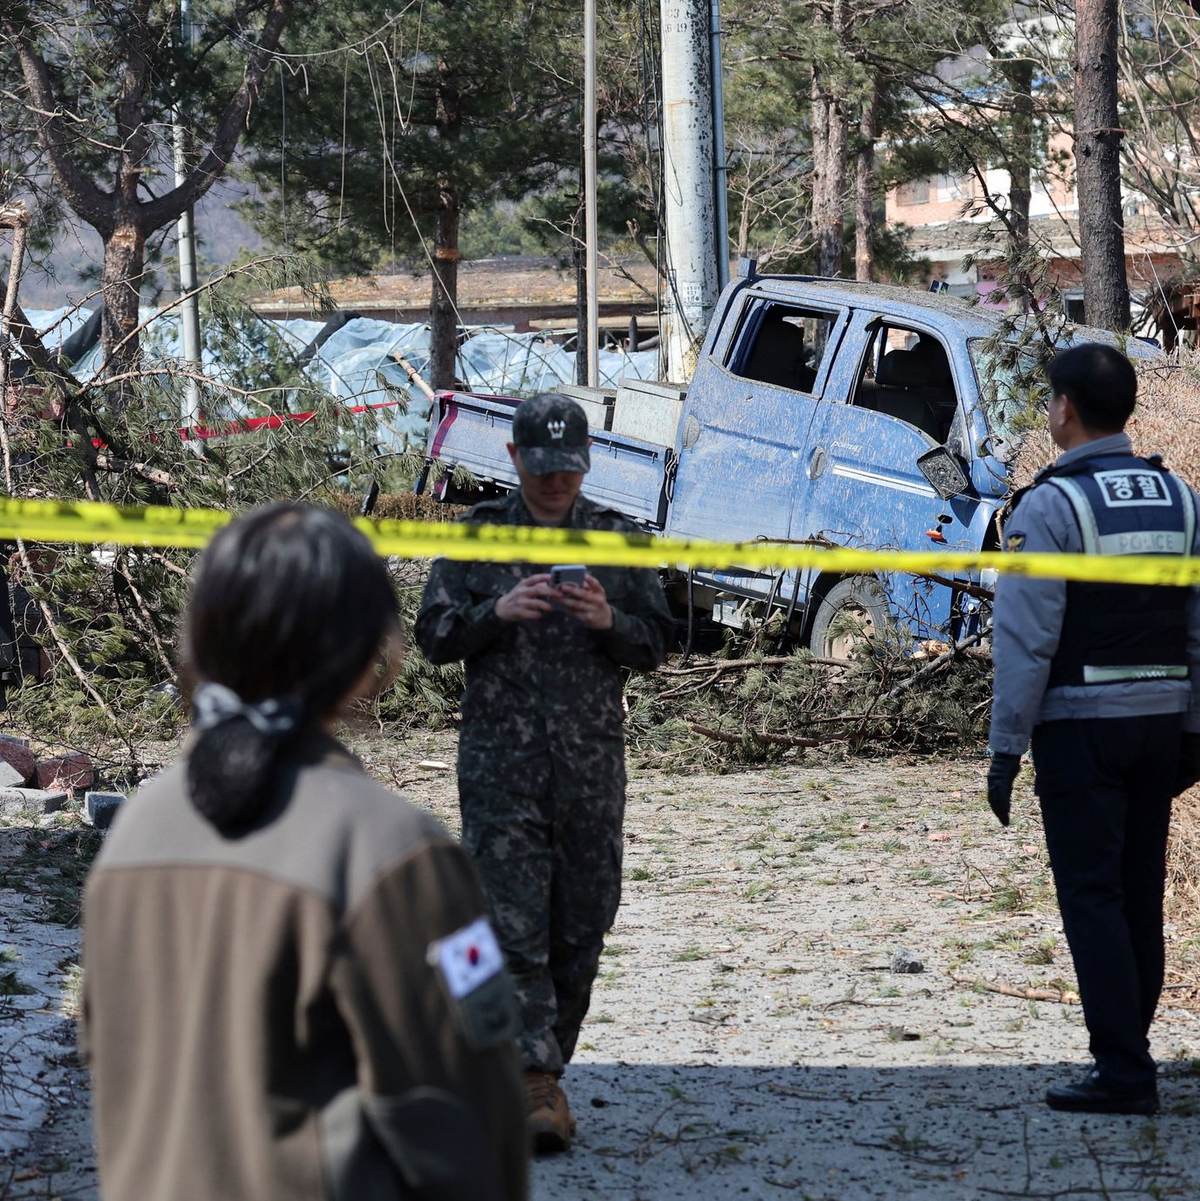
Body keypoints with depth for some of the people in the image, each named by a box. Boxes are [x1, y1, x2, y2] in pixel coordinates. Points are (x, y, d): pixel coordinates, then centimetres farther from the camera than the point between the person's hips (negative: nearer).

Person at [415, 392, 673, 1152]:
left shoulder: (617, 540, 8)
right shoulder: (479, 538, 5)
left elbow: (656, 645, 8)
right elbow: (434, 635, 3)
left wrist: (610, 622, -12)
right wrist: (495, 613, -15)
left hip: (593, 763, 2)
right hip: (501, 762, -2)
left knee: (581, 928, 6)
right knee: (513, 925, -10)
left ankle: (545, 1068, 20)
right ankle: (537, 1085, -14)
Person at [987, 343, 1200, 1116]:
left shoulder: (1051, 506, -11)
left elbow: (1026, 638, -14)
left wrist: (1006, 748, -10)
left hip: (1080, 725, -6)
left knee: (1092, 895, -3)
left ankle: (1123, 1071, -7)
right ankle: (1127, 1051, 19)